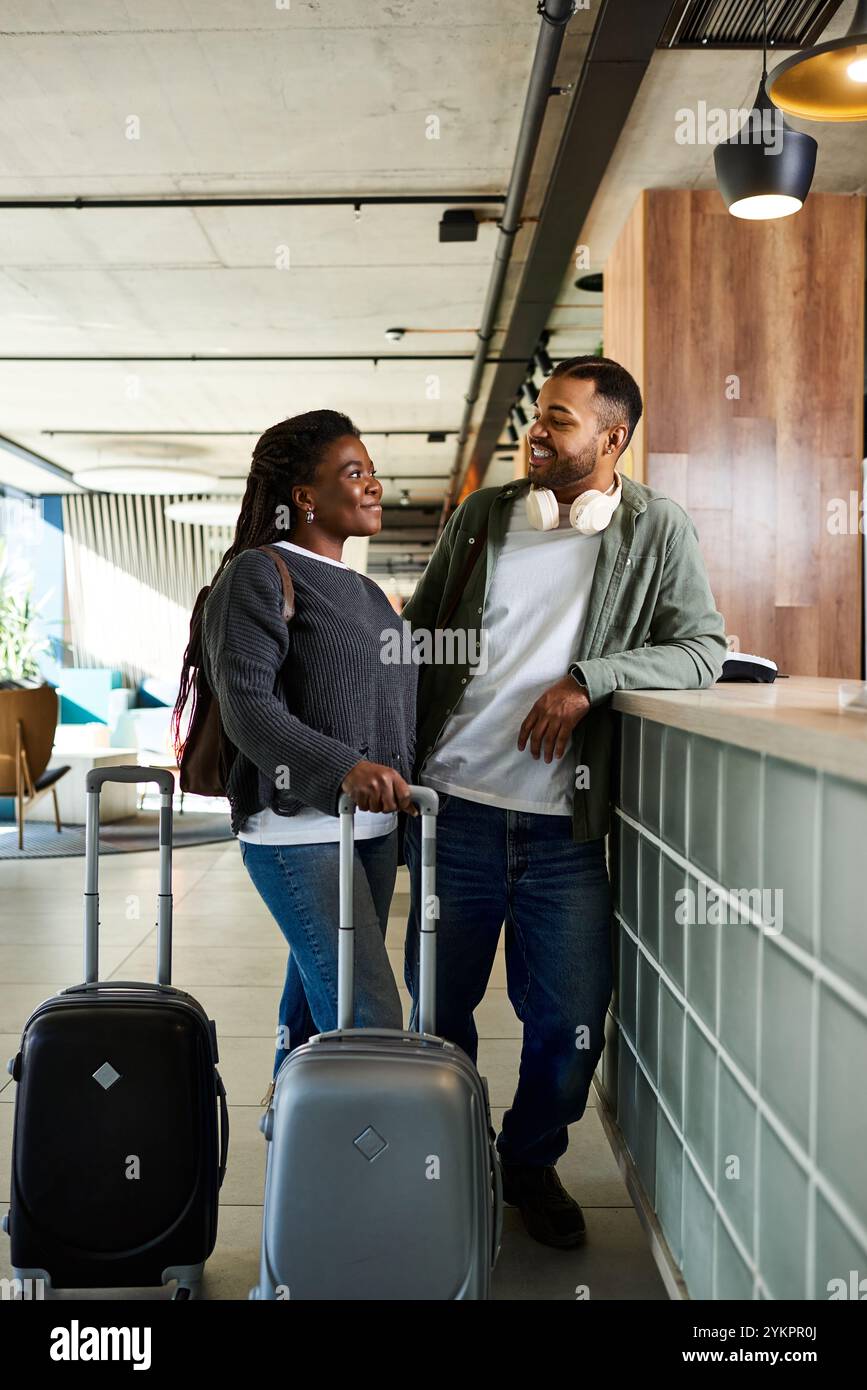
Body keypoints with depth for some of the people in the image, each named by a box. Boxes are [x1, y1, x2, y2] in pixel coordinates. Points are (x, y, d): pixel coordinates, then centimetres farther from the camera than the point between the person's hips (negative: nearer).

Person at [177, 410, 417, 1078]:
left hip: (374, 827, 8)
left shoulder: (366, 592, 20)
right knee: (368, 1021, -13)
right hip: (298, 829, -8)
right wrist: (343, 769, -32)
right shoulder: (257, 575, -7)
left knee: (318, 1004, 15)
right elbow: (249, 706, -19)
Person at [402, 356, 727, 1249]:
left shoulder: (657, 532, 2)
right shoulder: (482, 516, 7)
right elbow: (415, 639, 12)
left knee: (570, 1022, 7)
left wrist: (589, 679, -17)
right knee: (438, 1006, 12)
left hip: (565, 829, -1)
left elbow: (703, 651, -3)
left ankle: (530, 1162, 34)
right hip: (457, 810, 2)